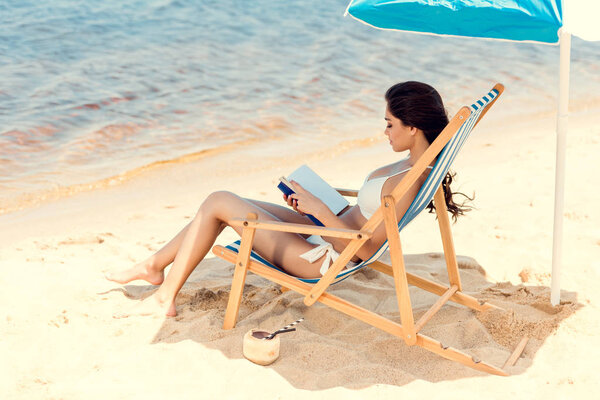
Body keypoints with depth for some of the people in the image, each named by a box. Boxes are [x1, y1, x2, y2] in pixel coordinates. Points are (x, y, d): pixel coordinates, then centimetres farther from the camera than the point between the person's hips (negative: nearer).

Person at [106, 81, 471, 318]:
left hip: (324, 259, -10)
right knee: (223, 201, 11)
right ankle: (154, 266, 28)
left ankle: (165, 298, 12)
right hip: (325, 233, 10)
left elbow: (366, 248, -27)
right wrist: (321, 202, 8)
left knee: (218, 203, -4)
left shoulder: (407, 181, -28)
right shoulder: (415, 166, 1)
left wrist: (319, 209, -22)